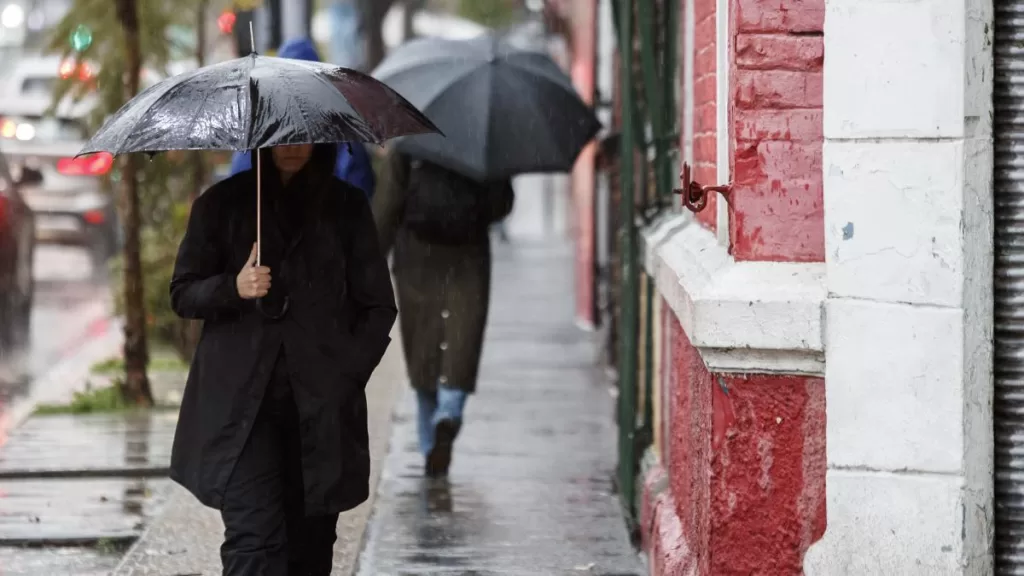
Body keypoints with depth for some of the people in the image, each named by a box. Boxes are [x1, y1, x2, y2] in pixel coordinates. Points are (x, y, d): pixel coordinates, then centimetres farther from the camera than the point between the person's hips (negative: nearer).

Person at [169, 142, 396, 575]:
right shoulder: (221, 205, 7)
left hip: (321, 405, 2)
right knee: (254, 539, -13)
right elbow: (182, 295, 7)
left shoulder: (346, 208, 8)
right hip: (240, 400, -2)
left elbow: (379, 307, 11)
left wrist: (347, 373, -1)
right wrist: (233, 288, -13)